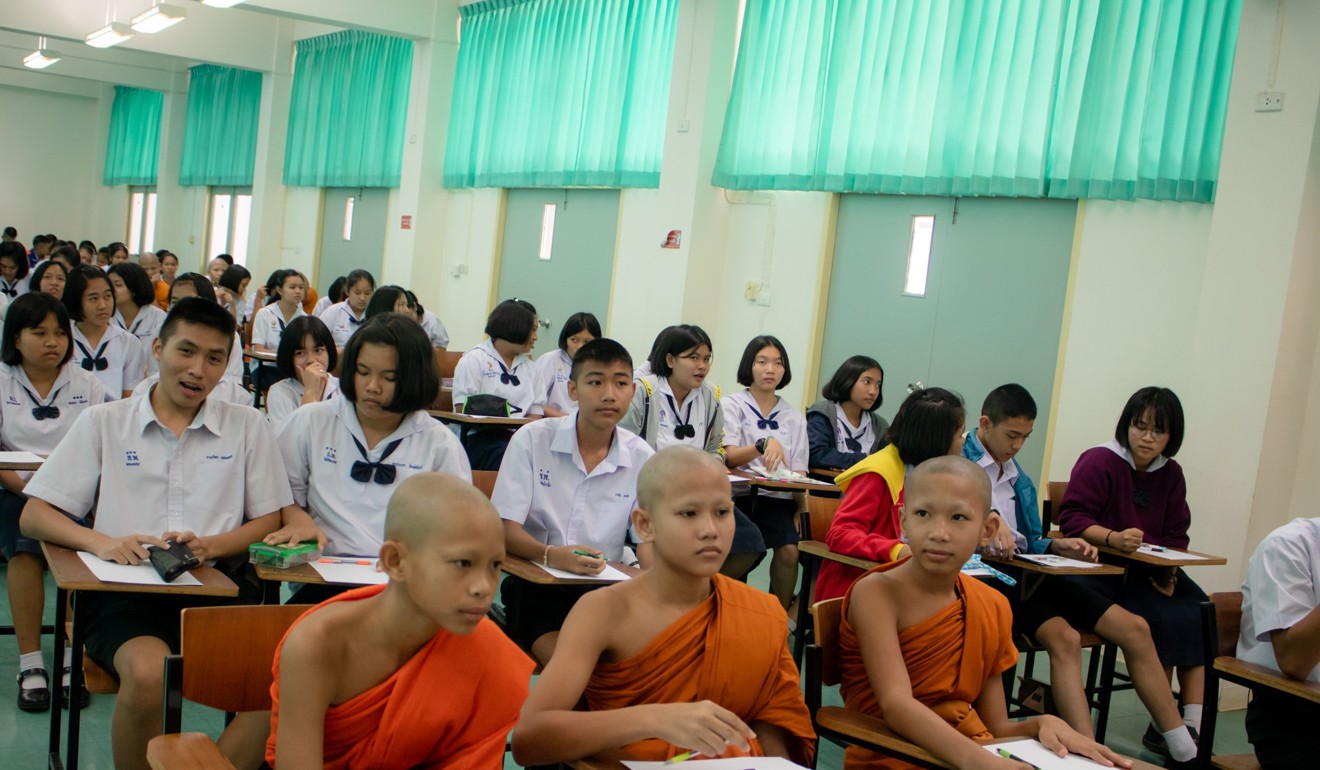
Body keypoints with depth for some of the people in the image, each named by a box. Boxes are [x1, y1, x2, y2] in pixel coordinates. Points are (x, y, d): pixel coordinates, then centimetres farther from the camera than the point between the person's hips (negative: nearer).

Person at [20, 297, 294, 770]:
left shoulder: (248, 426, 13)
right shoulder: (103, 422, 12)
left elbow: (270, 522, 12)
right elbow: (34, 517, 9)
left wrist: (210, 546, -9)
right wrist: (100, 542, -12)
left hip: (218, 586, 1)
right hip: (124, 589, -1)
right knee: (149, 673, -34)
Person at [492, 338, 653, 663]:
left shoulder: (642, 458, 1)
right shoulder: (532, 440, -5)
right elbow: (505, 529, -8)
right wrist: (551, 556, -28)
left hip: (606, 587, 3)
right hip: (537, 583, -2)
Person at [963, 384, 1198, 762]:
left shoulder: (1018, 478, 20)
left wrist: (1057, 546, 4)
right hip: (988, 574, -8)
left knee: (1134, 628, 0)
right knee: (1064, 638, -33)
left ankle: (1184, 748, 6)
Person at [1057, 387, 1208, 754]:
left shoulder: (1171, 474, 13)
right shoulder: (1099, 461, -6)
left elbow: (1176, 536, 12)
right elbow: (1072, 518, -12)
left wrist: (1168, 571, -7)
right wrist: (1113, 538, -28)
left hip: (1153, 571, 6)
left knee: (1199, 614, -18)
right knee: (1164, 619, -25)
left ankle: (1193, 723, -16)